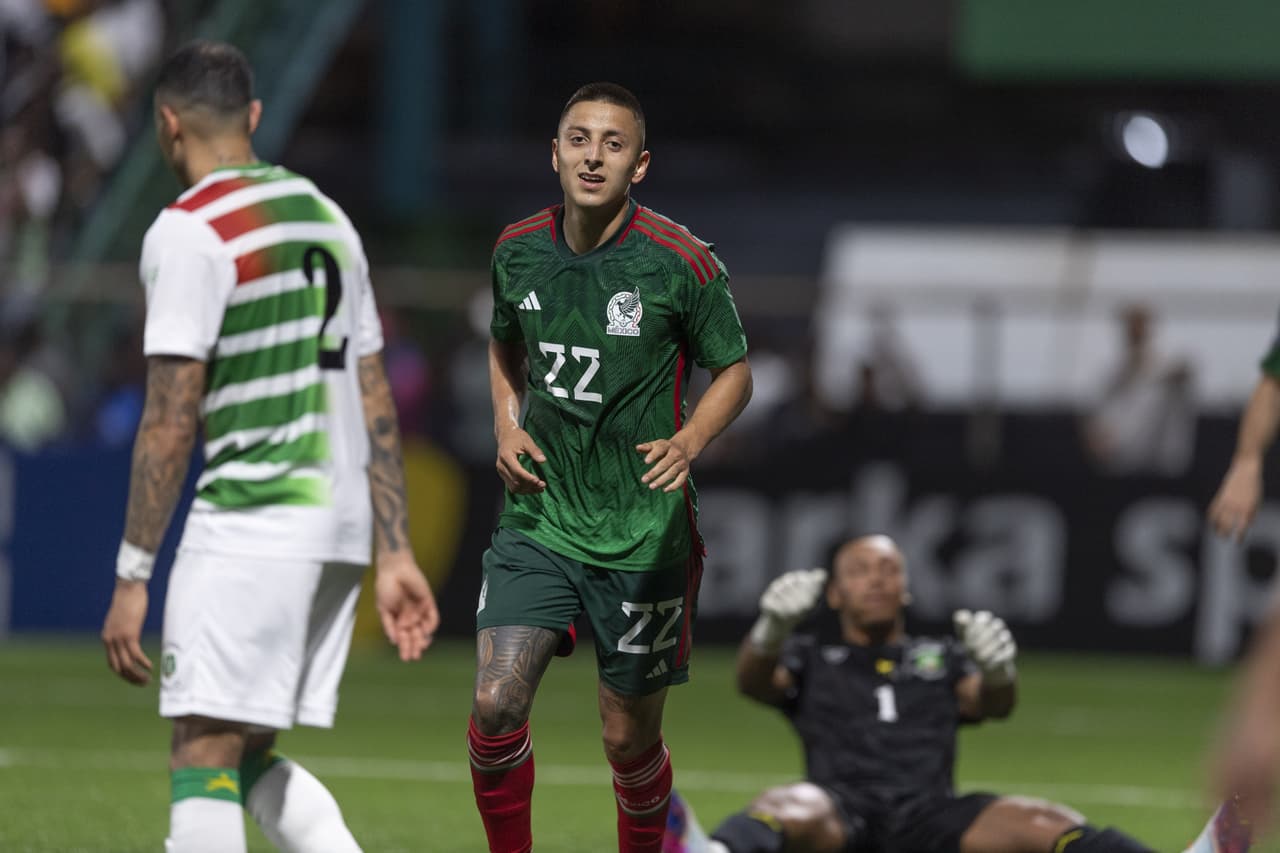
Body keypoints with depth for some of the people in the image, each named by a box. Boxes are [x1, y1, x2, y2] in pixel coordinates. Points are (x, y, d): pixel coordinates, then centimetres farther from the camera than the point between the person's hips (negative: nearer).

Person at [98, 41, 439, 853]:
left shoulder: (188, 231, -9)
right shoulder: (326, 217, 15)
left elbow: (172, 420, -14)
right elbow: (376, 406, 15)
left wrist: (132, 579, -12)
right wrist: (395, 555, 17)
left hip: (248, 527, -8)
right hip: (339, 532, 8)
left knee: (203, 758, -6)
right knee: (251, 759, 15)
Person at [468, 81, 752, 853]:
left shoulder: (681, 261, -11)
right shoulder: (519, 251, 0)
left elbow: (735, 370, -1)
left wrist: (689, 442, -20)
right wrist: (507, 425, 3)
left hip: (642, 535, -2)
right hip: (538, 519, 2)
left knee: (630, 738, 6)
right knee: (497, 704, -14)